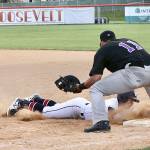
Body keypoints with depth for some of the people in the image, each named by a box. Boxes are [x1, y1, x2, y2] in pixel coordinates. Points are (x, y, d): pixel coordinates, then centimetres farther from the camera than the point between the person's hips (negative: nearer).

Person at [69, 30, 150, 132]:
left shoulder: (103, 50, 14)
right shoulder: (128, 41, 31)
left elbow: (96, 77, 4)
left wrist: (81, 87, 21)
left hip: (133, 73, -6)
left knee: (95, 89, 6)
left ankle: (102, 122, -10)